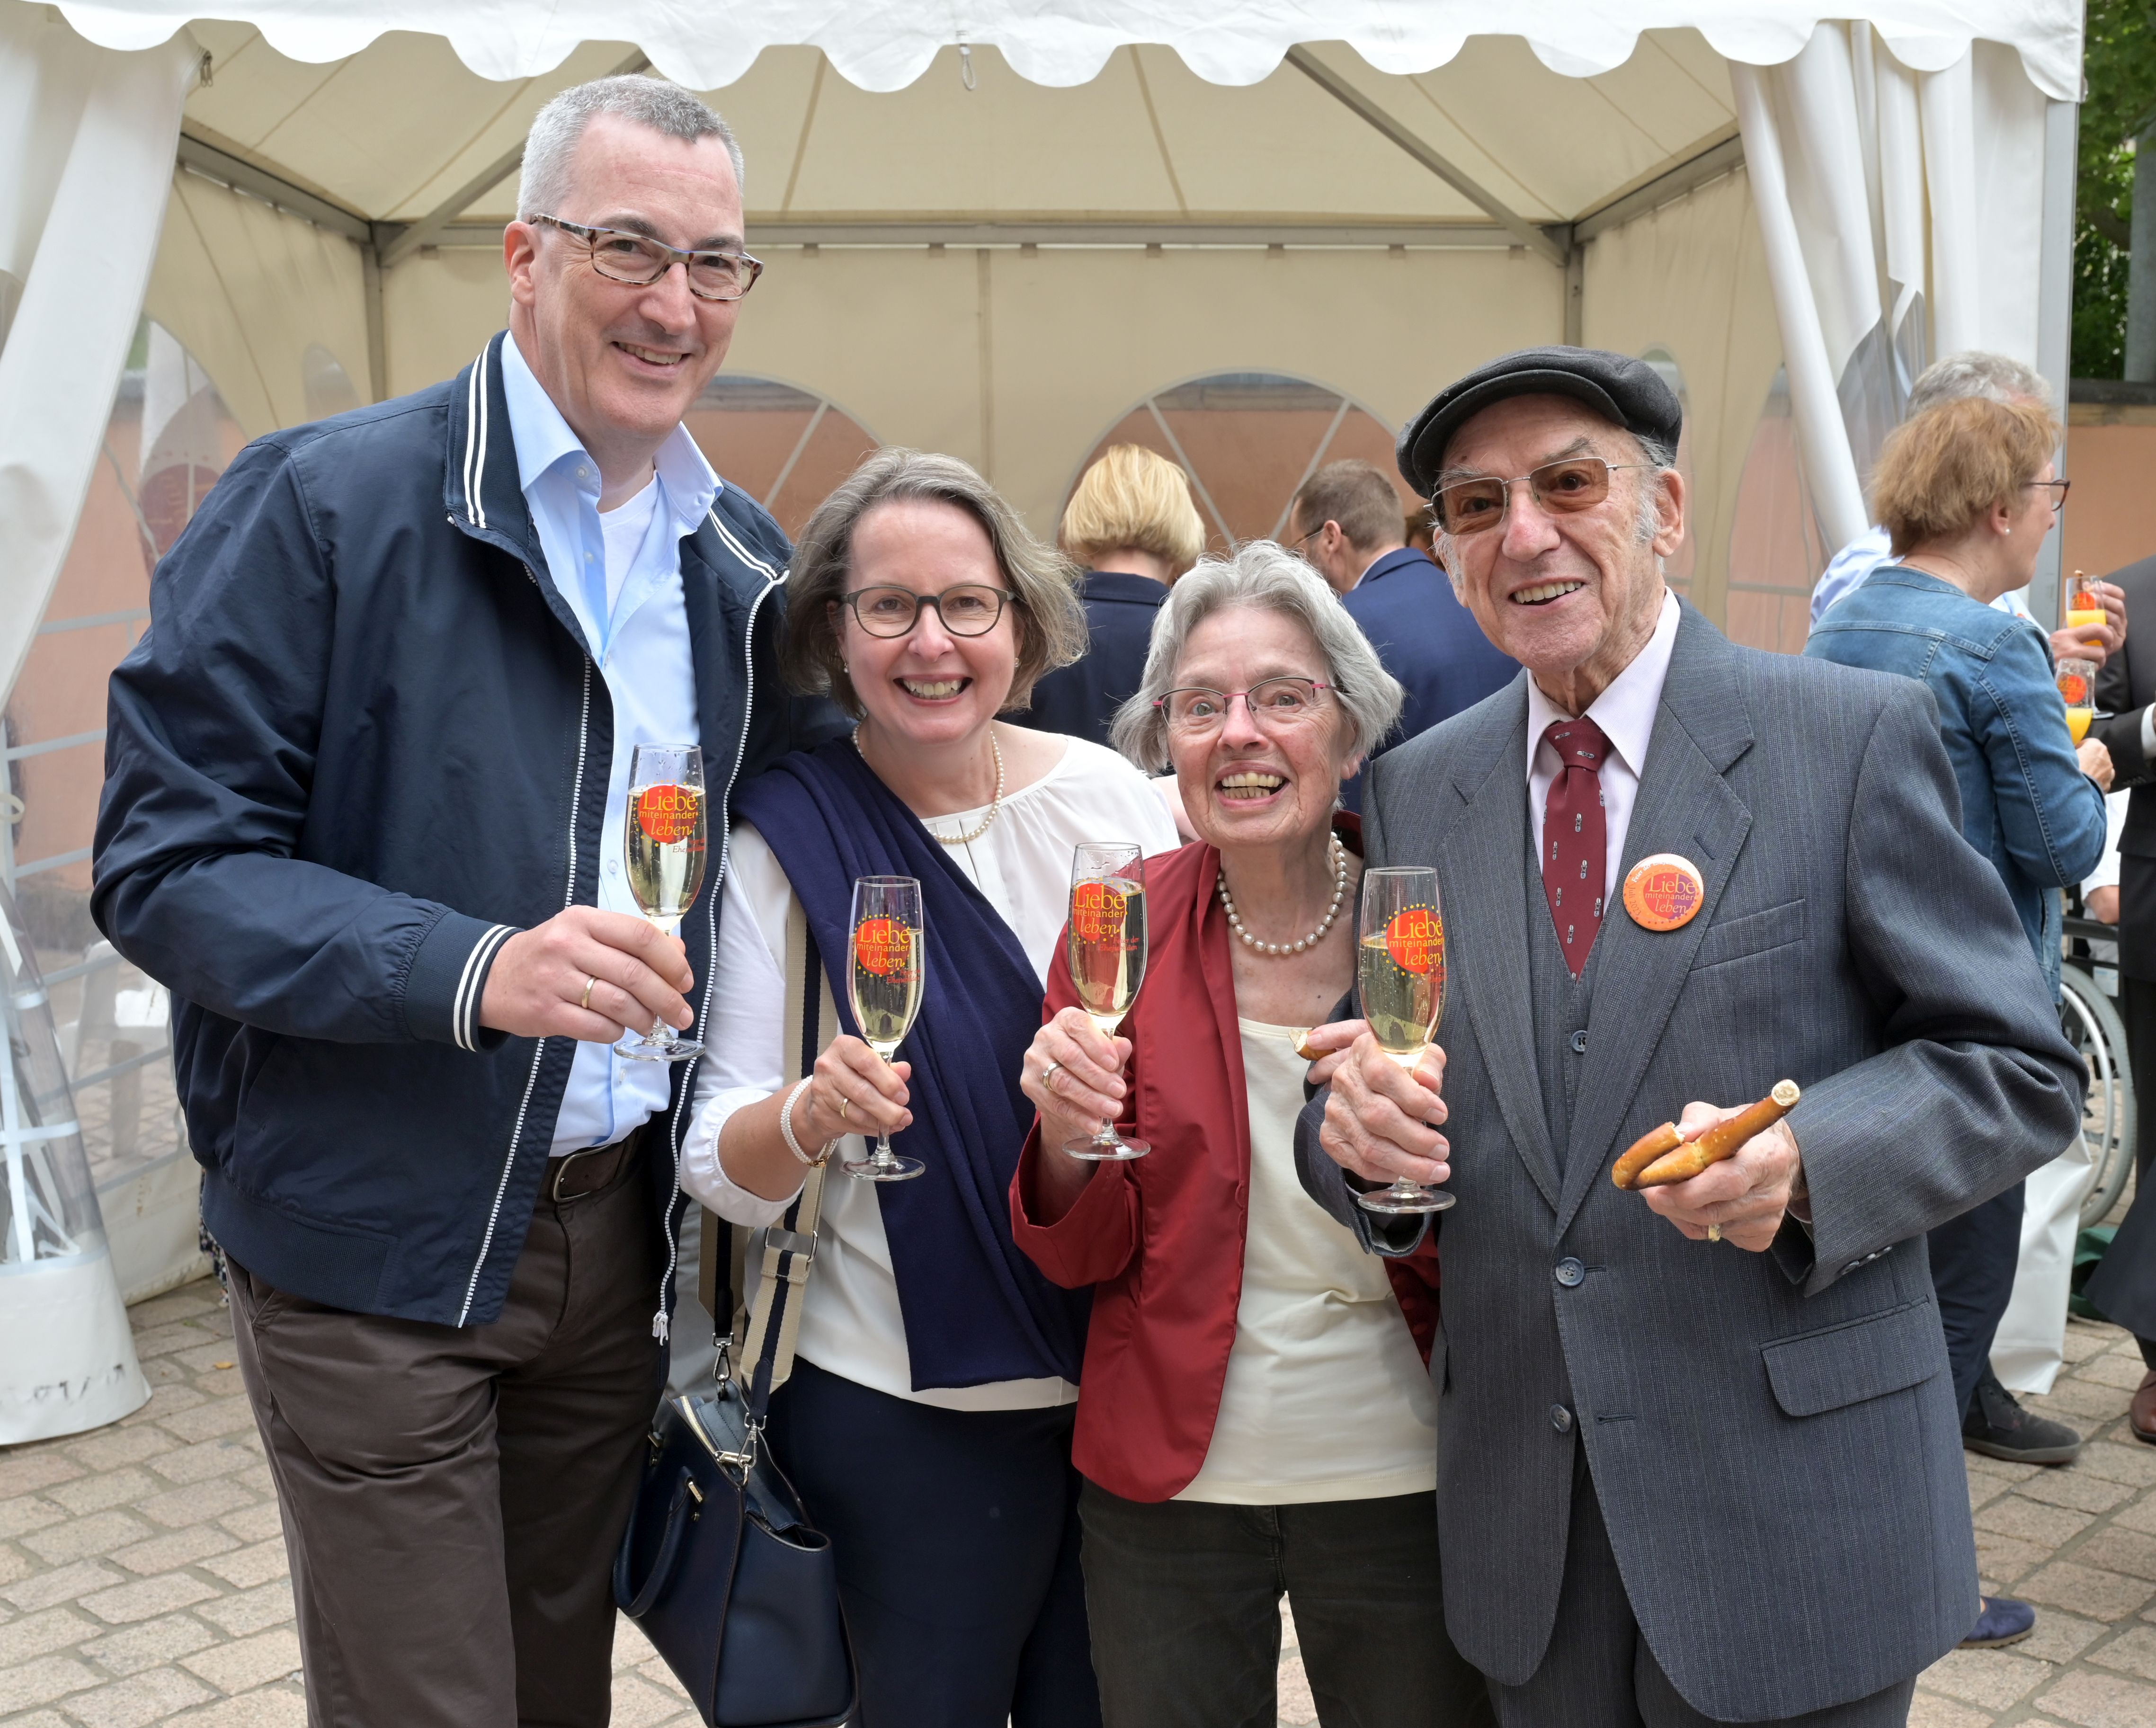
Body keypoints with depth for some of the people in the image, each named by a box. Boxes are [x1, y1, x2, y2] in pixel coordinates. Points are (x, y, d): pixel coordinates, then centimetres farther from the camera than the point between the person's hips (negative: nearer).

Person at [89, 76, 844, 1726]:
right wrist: (472, 968, -29)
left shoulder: (745, 564, 7)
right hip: (380, 1239, -5)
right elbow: (167, 861, -14)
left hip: (624, 1228, 5)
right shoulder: (322, 502, -11)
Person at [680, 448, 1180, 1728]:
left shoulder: (1111, 794, -4)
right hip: (905, 1415, -2)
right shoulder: (787, 837, -8)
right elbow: (720, 1168, -10)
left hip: (1130, 1378, 3)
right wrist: (810, 1119, -30)